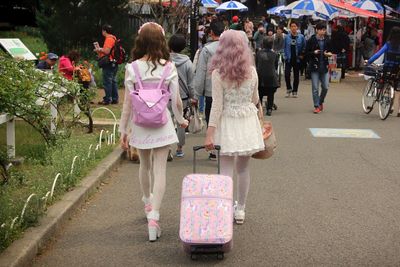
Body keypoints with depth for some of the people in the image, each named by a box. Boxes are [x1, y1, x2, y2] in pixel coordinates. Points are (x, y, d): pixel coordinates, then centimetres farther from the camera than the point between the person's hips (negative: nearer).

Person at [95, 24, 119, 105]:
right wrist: (100, 50, 17)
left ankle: (107, 99, -4)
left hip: (109, 64, -10)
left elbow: (107, 51, -22)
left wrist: (99, 49, -6)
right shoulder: (113, 38, 17)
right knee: (113, 81, 12)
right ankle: (114, 99, 16)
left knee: (107, 82, -6)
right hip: (113, 64, 10)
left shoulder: (109, 39, -14)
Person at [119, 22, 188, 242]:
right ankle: (154, 216, -10)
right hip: (162, 124, -1)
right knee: (159, 170, 0)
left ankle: (148, 201, 45)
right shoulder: (168, 67, -8)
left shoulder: (132, 68, -8)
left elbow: (128, 102, -6)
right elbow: (176, 100, -4)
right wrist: (181, 119, 15)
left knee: (145, 165, 22)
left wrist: (123, 129, 3)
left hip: (140, 124, 1)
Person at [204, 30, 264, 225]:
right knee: (243, 168, 14)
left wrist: (210, 132, -10)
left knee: (226, 169, 0)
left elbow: (217, 105, -13)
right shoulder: (252, 71, 1)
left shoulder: (218, 73, -11)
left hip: (228, 122, -4)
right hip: (248, 120, 4)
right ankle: (240, 210, 25)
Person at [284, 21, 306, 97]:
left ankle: (294, 91, 18)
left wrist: (302, 55, -4)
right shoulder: (287, 37, -1)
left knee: (296, 75, 7)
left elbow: (304, 47, 5)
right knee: (287, 74, -10)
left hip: (297, 59, 0)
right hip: (289, 59, 0)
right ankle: (289, 88, 12)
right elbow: (284, 47, 6)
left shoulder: (301, 37, -2)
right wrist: (285, 56, -1)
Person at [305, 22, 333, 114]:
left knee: (325, 87, 3)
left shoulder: (327, 40, 6)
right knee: (315, 88, -1)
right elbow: (307, 53, -1)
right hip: (314, 66, -3)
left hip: (324, 66, 3)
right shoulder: (312, 40, -4)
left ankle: (321, 102, 27)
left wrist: (329, 54, -4)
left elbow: (330, 50, 18)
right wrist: (314, 52, -19)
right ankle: (317, 106, 9)